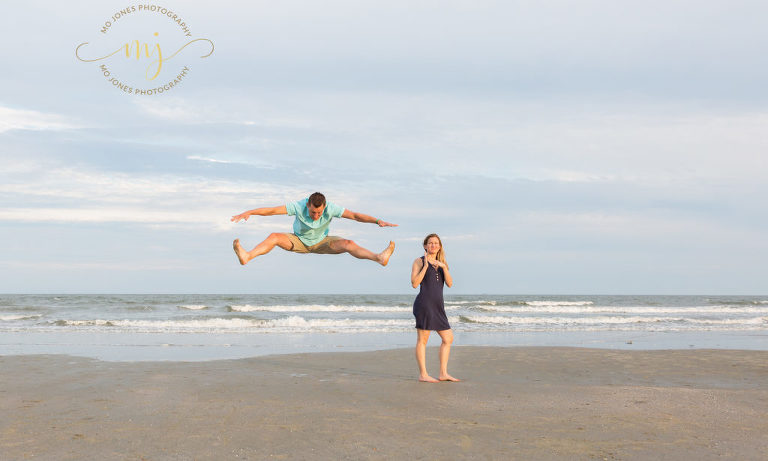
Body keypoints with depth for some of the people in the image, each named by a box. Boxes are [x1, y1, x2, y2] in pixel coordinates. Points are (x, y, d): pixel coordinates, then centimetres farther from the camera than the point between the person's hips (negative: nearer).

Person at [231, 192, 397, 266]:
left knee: (347, 244, -25)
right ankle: (247, 256, -48)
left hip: (321, 242, 0)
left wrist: (378, 221, -30)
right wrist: (248, 213, -36)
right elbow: (272, 210, -27)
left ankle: (379, 258, -40)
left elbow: (355, 215, -22)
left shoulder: (331, 208, -24)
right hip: (299, 242, 0)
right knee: (274, 237, -27)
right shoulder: (299, 206, -27)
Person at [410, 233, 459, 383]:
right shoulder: (419, 261, 2)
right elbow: (415, 283, -10)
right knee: (422, 339, -5)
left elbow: (449, 283, 6)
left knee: (448, 338, 7)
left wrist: (443, 267, -7)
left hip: (438, 306, 7)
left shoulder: (442, 263, 19)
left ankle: (443, 373, 12)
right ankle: (423, 374, -1)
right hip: (424, 304, -7)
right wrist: (425, 266, -13)